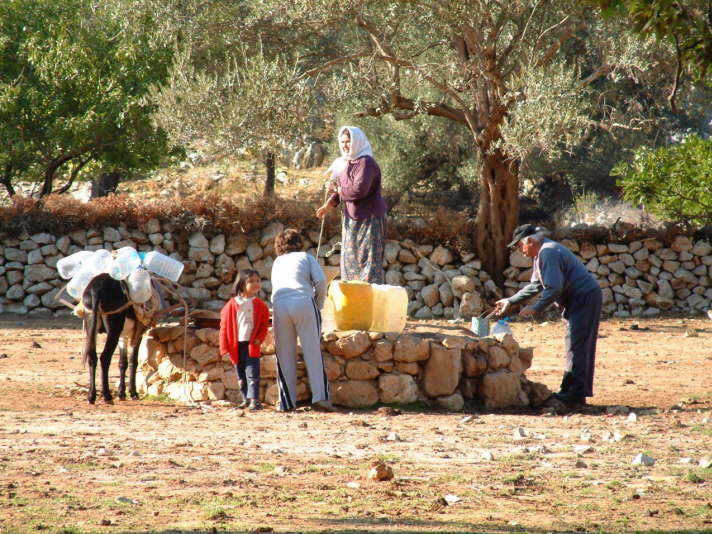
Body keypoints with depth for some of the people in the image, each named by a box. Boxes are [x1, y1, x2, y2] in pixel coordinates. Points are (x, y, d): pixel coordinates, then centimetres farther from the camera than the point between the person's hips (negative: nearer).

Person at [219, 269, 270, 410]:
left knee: (252, 373, -9)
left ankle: (254, 399, -9)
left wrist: (259, 338, -9)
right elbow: (224, 326, 1)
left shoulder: (259, 305, 0)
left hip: (252, 345, -2)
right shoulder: (232, 305, -2)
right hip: (236, 345, 2)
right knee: (241, 375, 11)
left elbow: (264, 324, 6)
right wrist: (224, 347, -2)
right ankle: (246, 399, 22)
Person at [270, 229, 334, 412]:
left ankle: (287, 402, 3)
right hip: (303, 300, -2)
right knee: (312, 350, -2)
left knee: (285, 354, 6)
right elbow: (320, 280, 5)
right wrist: (319, 304, 18)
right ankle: (320, 396, -12)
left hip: (279, 304, 2)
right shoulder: (306, 257, 20)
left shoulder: (277, 262, 29)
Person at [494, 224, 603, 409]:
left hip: (584, 299, -11)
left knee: (576, 347, -11)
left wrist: (536, 307, -18)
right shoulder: (542, 254, 18)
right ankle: (578, 392, 16)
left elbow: (554, 288, -24)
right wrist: (510, 301, 22)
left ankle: (574, 395, -12)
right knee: (580, 347, 12)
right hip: (584, 299, 11)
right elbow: (535, 286, 25)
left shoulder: (548, 253, -17)